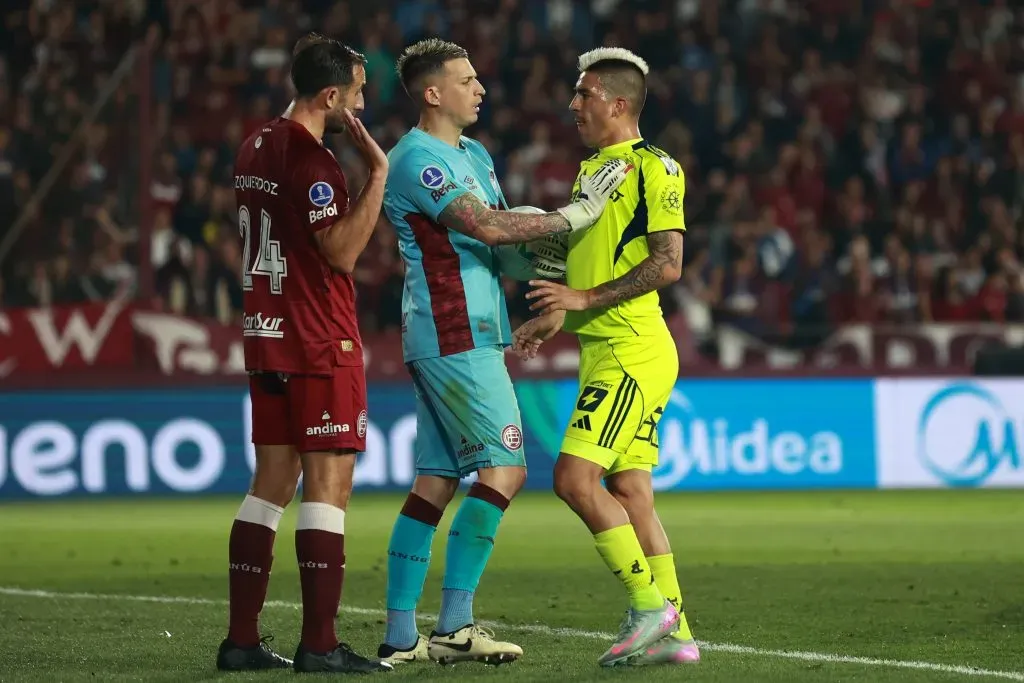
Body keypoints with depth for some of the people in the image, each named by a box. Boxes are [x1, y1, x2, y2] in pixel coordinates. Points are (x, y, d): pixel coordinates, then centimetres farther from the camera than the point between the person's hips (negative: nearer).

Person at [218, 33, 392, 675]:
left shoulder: (258, 148, 14)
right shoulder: (309, 157, -16)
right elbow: (342, 249, -19)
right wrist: (378, 172, -17)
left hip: (268, 334, 9)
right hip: (321, 343, -9)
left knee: (273, 481, 10)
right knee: (329, 483, -6)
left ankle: (242, 639, 9)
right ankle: (319, 645, -8)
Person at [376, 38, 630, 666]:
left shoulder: (474, 154, 19)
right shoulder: (417, 159, -12)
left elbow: (500, 230, 21)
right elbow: (485, 226, -21)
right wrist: (573, 216, -18)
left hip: (470, 336, 10)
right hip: (455, 338, -10)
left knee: (436, 482, 6)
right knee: (504, 469, -12)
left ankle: (400, 637, 6)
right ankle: (454, 626, -12)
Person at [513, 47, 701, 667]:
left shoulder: (654, 168, -10)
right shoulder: (592, 170, 18)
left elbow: (667, 264, -17)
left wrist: (586, 299, -18)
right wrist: (554, 317, 18)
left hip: (633, 352, -9)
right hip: (604, 353, 9)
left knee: (575, 477, -15)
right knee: (629, 491, 7)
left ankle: (649, 604, -8)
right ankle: (674, 632, 9)